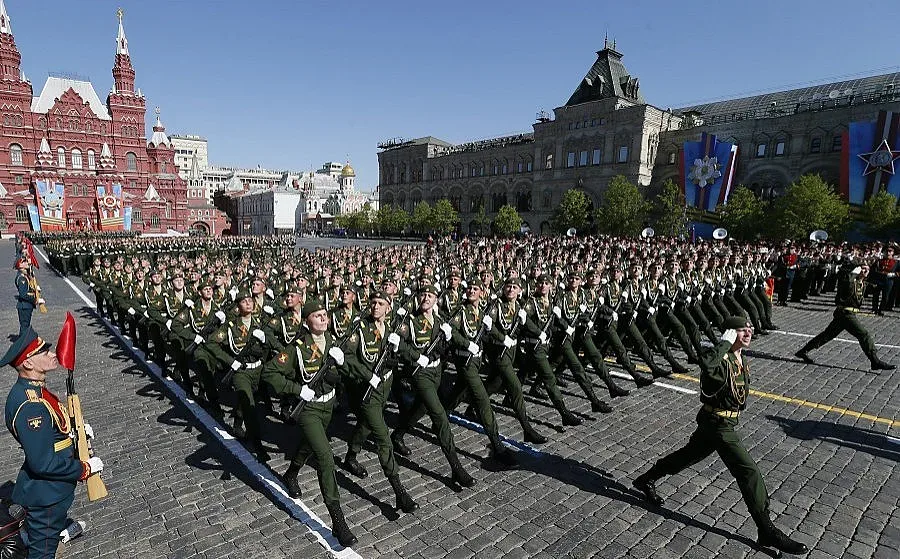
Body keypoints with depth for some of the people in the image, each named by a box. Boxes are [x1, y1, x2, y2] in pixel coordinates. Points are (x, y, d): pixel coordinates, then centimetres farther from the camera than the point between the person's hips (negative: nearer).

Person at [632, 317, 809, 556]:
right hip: (719, 424, -10)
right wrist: (726, 342, -40)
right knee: (749, 471, -5)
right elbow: (707, 365, -52)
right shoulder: (720, 359, -24)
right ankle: (767, 532, 10)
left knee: (691, 454, 22)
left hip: (718, 422, 10)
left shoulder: (741, 358, 6)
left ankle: (646, 480, 38)